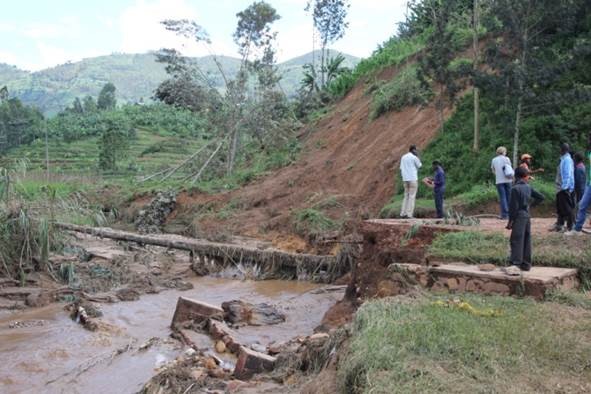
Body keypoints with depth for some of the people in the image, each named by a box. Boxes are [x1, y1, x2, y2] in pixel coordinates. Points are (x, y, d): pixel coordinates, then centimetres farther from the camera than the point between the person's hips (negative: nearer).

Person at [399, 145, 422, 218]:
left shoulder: (403, 157, 12)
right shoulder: (414, 157, -8)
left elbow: (401, 169, 13)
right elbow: (419, 166, 6)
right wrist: (417, 156, 9)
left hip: (405, 179, 6)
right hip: (413, 179, -6)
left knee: (406, 196, 12)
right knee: (412, 196, -5)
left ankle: (403, 213, 5)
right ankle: (409, 214, -10)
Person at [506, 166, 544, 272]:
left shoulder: (515, 188, -14)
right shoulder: (528, 187, 6)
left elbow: (514, 206, -15)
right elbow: (541, 197, 15)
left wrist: (510, 221, -10)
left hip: (519, 217, -7)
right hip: (527, 216, 7)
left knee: (516, 241, -7)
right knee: (527, 240, 11)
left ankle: (516, 264, -12)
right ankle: (526, 264, 17)